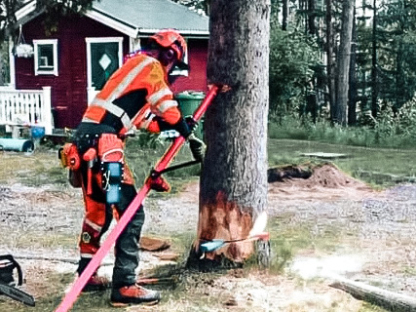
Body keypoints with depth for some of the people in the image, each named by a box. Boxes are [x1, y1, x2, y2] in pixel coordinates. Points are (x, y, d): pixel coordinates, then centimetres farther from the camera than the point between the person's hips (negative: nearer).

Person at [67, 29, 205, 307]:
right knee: (131, 214, -9)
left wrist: (179, 124, 20)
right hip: (102, 141, -10)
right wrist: (192, 137, 3)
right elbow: (168, 109, -4)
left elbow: (148, 118, 26)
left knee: (98, 210, 20)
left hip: (87, 137, 10)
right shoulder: (150, 65, 0)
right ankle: (124, 286, -7)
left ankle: (86, 275, 29)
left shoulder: (136, 66, 28)